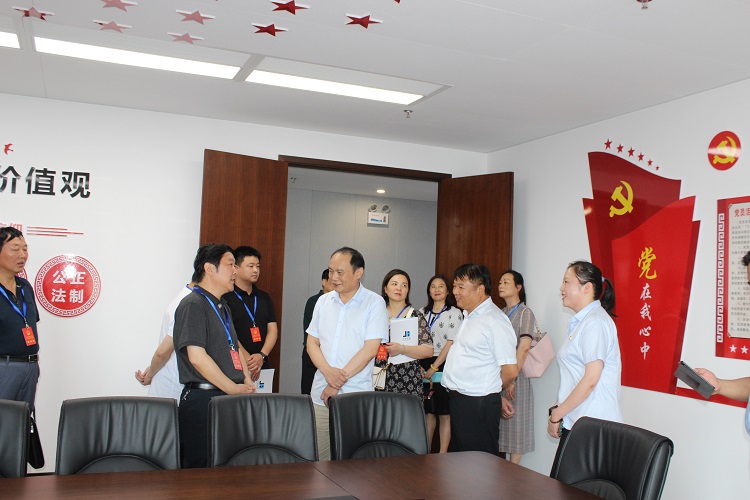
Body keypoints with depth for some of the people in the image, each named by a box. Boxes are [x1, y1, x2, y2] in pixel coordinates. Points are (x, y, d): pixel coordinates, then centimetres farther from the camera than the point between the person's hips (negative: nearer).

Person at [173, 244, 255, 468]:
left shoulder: (222, 306, 19)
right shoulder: (193, 304, -10)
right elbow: (197, 357, -18)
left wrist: (247, 380, 7)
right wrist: (233, 388, -14)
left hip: (227, 397, 9)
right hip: (202, 398, -9)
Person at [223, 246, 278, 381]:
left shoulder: (264, 298, 15)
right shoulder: (226, 297, -3)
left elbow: (272, 330, 9)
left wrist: (262, 355, -8)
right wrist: (247, 361, -14)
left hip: (262, 367, 5)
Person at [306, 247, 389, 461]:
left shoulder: (374, 303, -5)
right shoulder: (323, 301, 10)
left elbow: (370, 348, -11)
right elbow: (312, 342, 9)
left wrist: (339, 382, -12)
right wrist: (328, 371, -10)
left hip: (356, 396, -4)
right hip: (321, 394, 4)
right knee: (321, 459, 7)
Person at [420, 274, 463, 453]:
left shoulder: (454, 313, -3)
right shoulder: (423, 313, 13)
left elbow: (451, 344, -10)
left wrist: (434, 367, -13)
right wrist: (420, 367, -1)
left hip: (443, 368, -5)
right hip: (424, 369, 5)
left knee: (444, 414, 1)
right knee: (428, 412, 11)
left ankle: (442, 455, 7)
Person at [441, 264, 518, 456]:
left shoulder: (495, 321, -17)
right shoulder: (468, 316, 13)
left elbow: (510, 371, -19)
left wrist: (492, 389, -2)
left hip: (479, 405, -9)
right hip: (459, 401, 9)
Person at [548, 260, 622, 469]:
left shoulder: (595, 322, -12)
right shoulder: (580, 322, 18)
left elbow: (590, 380, -18)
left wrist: (556, 413, -11)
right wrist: (557, 410, 12)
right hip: (575, 424, 9)